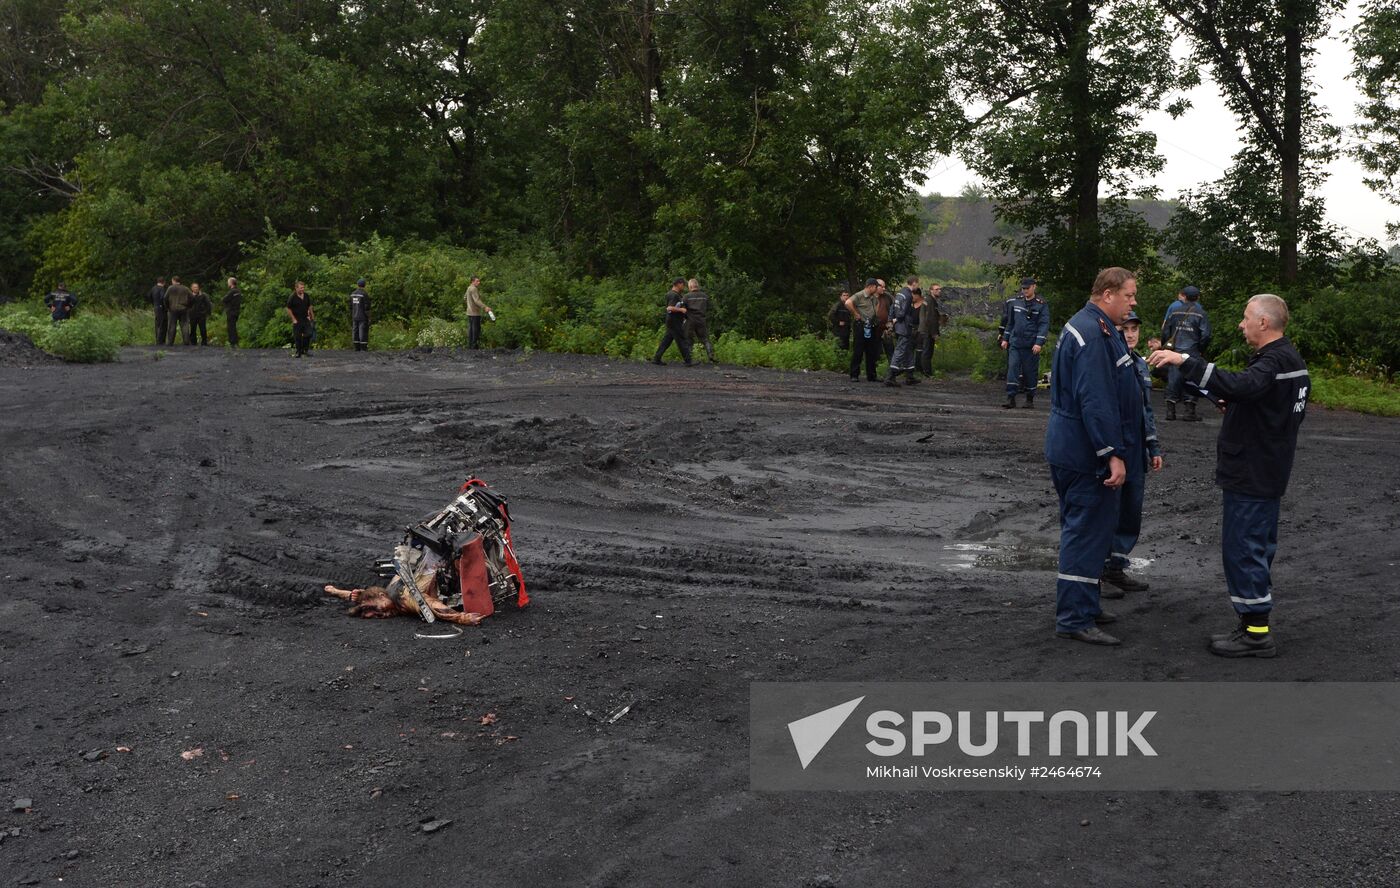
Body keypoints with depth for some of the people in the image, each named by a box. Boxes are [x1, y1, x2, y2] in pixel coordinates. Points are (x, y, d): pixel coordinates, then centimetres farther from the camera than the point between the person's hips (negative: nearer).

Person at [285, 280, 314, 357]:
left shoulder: (307, 296, 6)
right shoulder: (292, 297, -9)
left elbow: (309, 307, 17)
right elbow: (288, 309, -6)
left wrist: (312, 317, 14)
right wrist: (293, 319, -10)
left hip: (306, 319, 4)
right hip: (297, 321, -4)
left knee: (308, 334, -6)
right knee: (297, 337, 0)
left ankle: (306, 349, 9)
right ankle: (299, 352, 9)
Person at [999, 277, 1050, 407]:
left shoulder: (1041, 305, -3)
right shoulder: (1015, 301, 9)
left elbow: (1044, 324, -8)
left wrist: (1039, 343, -17)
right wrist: (1005, 339, 13)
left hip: (1031, 346, -3)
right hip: (1015, 343, 3)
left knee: (1030, 371, 3)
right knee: (1012, 368, -8)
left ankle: (1030, 399, 15)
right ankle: (1011, 398, -8)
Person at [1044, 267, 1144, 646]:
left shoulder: (1096, 328, 16)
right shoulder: (1092, 334, -20)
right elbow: (1095, 401, -27)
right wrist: (1113, 454, -26)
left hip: (1075, 451, 11)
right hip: (1087, 455, -11)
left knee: (1086, 530, 18)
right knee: (1087, 533, -6)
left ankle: (1083, 605, 28)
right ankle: (1075, 618, -1)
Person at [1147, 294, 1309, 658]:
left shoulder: (1274, 361, -20)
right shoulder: (1290, 358, 14)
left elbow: (1239, 385, -40)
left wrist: (1185, 361, -43)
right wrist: (1237, 407, 13)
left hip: (1251, 474, -11)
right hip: (1267, 472, 11)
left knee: (1241, 548, -6)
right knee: (1258, 547, 16)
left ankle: (1256, 633, -1)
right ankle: (1256, 624, 25)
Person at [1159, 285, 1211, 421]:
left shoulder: (1175, 312, 4)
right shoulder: (1200, 313, -3)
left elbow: (1165, 332, 5)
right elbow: (1206, 335, -7)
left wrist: (1167, 346, 18)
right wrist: (1199, 349, 8)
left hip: (1174, 352, 2)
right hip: (1192, 352, -2)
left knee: (1173, 380, 6)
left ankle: (1170, 411, 7)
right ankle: (1189, 411, 1)